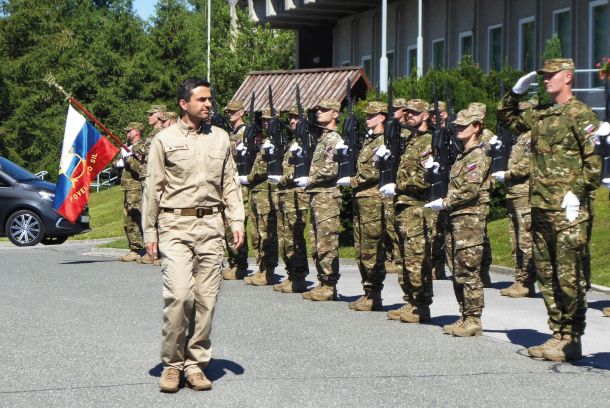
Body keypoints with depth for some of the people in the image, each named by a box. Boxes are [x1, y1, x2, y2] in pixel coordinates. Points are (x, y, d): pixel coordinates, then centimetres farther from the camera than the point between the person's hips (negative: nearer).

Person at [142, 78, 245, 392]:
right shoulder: (165, 139, 2)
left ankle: (195, 363, 13)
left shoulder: (220, 138, 12)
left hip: (211, 225, 3)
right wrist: (149, 231, 0)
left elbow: (230, 183, 14)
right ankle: (172, 363, 1)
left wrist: (237, 220, 4)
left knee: (206, 297, 2)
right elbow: (153, 188, 3)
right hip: (175, 225, -3)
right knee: (179, 293, -14)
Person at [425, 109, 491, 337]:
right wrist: (446, 203, 8)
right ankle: (465, 318, 16)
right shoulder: (463, 156, 20)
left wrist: (445, 203, -13)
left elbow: (470, 190, -20)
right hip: (456, 218, 10)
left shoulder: (478, 156, -9)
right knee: (457, 272, 10)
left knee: (468, 272, -8)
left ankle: (473, 320, -4)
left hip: (470, 218, -10)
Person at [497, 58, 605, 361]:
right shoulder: (540, 114, 16)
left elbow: (595, 158, -12)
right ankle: (558, 335, 18)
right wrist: (516, 92, 17)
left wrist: (579, 193, -16)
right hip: (540, 207, 8)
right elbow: (506, 118, 32)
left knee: (569, 276, -6)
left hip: (567, 210, -8)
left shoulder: (580, 114, -6)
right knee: (546, 275, 11)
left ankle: (572, 342, -1)